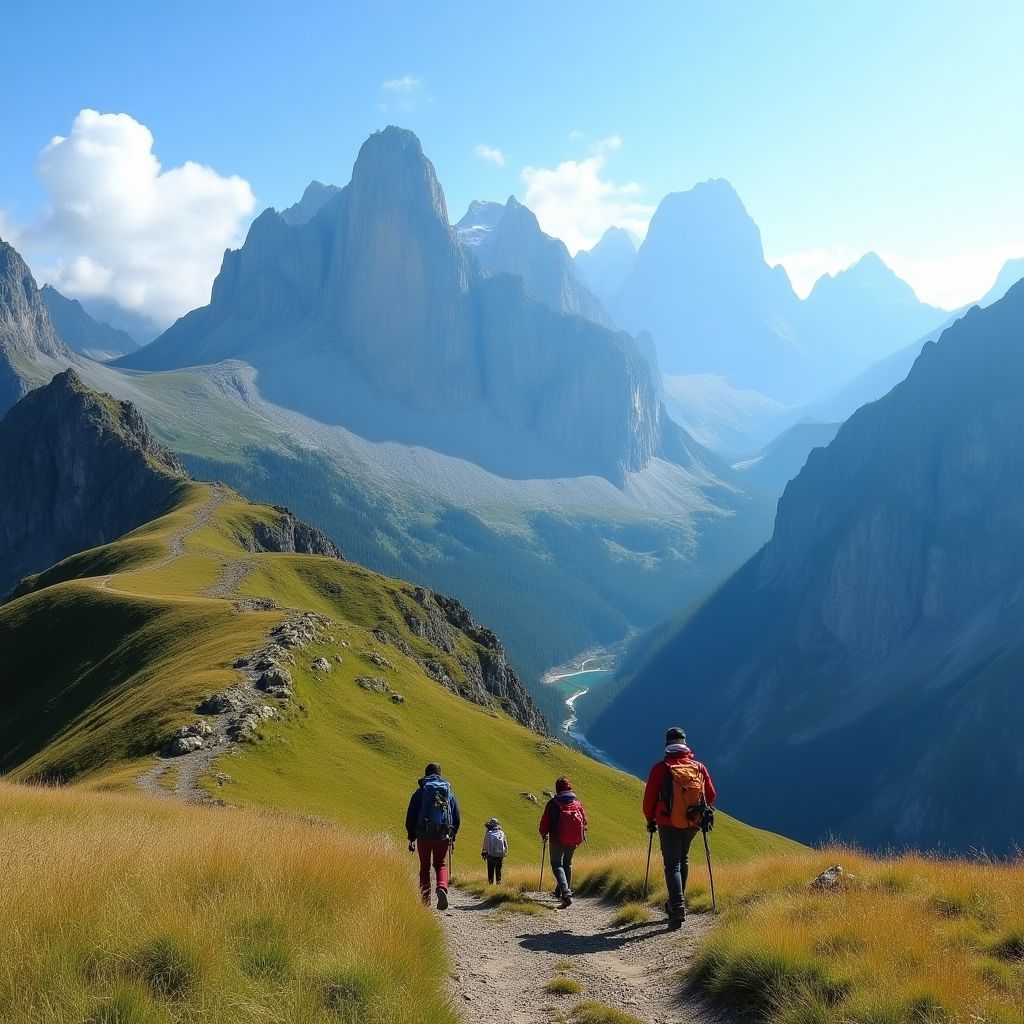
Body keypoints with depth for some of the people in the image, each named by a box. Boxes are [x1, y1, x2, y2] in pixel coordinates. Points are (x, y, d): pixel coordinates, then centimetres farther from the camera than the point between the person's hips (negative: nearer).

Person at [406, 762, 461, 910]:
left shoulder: (419, 793, 3)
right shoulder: (450, 794, 10)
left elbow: (410, 818, 2)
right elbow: (457, 819, 13)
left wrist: (411, 839, 10)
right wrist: (453, 837, 23)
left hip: (424, 836, -1)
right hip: (443, 837, 1)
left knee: (425, 867, 11)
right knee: (442, 865, 10)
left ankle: (425, 899, 6)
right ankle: (442, 888, -19)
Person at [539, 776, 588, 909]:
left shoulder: (553, 803, -4)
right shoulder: (577, 801, 7)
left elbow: (545, 820, -2)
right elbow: (584, 819, 14)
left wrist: (543, 834, 16)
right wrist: (583, 833, 31)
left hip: (558, 838, -4)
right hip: (575, 838, 4)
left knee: (557, 864, -4)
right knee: (567, 863, 23)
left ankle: (566, 894, -25)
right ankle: (562, 889, 30)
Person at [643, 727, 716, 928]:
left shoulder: (660, 768, -9)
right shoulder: (699, 767, 0)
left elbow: (649, 798, -6)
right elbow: (711, 795, 6)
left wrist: (650, 819, 9)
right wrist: (702, 812, 24)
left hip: (668, 823, -3)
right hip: (692, 823, 3)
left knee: (672, 864, -1)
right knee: (683, 859, 23)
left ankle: (677, 908, -16)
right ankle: (677, 902, 29)